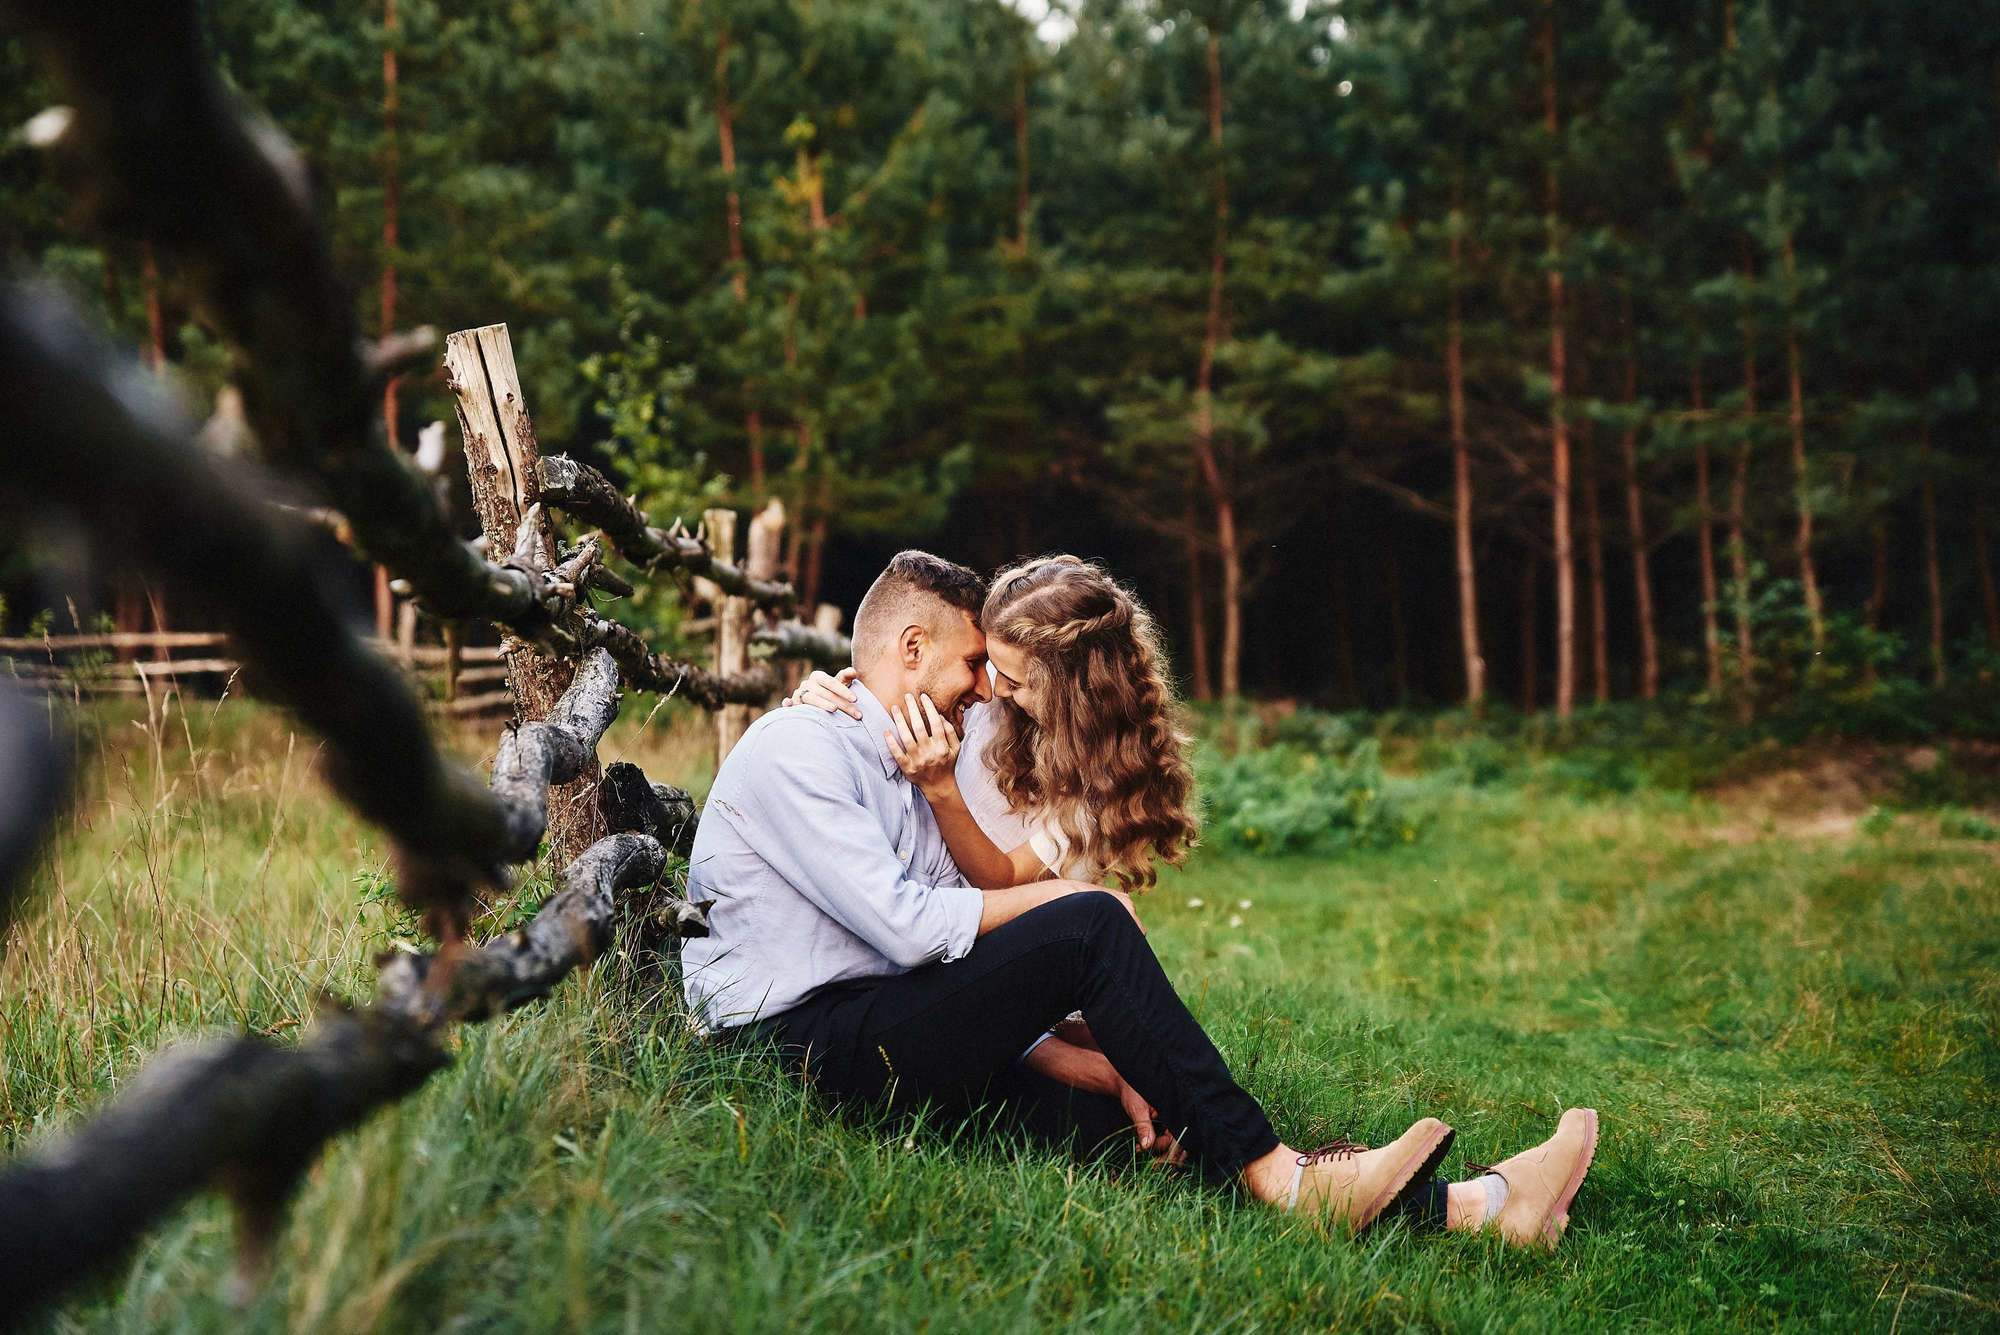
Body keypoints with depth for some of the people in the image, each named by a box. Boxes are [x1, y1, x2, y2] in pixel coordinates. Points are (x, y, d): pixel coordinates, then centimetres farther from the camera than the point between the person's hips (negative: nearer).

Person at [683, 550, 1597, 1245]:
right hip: (803, 1034, -8)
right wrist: (1065, 897, -5)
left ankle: (1462, 1208, -17)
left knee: (1145, 1113, -11)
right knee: (1088, 925, -23)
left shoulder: (901, 758, 22)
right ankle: (1275, 1181, -20)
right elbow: (907, 927, -16)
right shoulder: (793, 748, -6)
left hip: (893, 1031, 8)